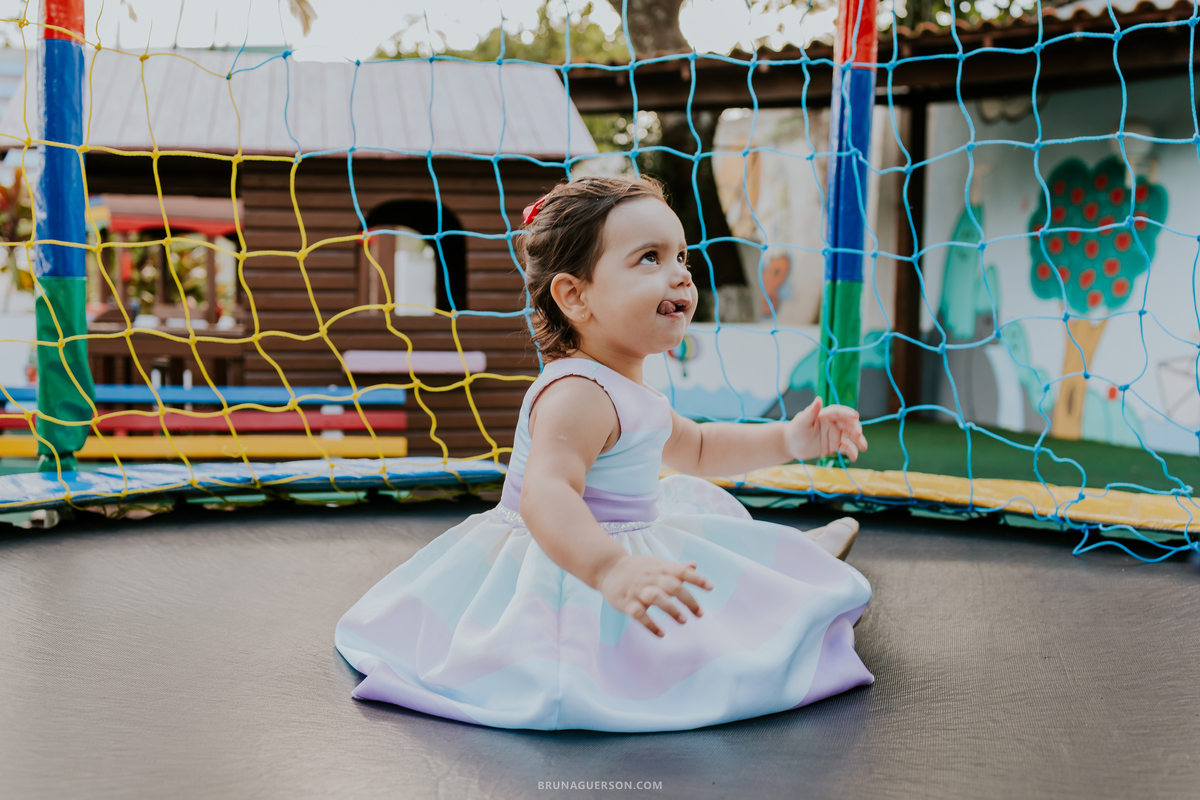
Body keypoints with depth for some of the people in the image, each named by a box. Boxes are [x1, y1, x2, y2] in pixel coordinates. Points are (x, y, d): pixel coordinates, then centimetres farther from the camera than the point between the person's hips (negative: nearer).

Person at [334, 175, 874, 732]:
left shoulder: (625, 390, 10)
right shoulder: (577, 396, -27)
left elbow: (696, 449, 25)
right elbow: (545, 495, -42)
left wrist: (787, 440, 13)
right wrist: (613, 571, -58)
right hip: (559, 578, -11)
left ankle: (796, 554, 42)